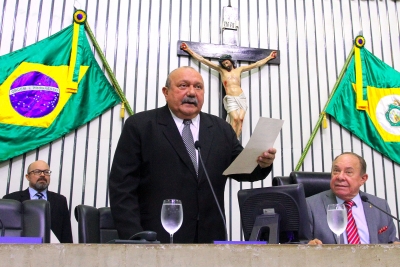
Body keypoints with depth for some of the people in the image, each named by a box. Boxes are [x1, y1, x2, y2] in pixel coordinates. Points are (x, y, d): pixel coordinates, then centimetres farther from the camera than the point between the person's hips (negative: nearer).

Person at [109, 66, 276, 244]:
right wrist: (134, 238, -13)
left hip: (210, 238, 4)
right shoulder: (140, 126, -1)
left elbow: (240, 168, 14)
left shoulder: (221, 130, 10)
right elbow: (122, 185, -5)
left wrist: (261, 164, -8)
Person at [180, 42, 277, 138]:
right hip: (230, 99, -2)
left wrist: (269, 57, 27)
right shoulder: (221, 70, 12)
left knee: (240, 119, -14)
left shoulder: (239, 69, 17)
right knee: (235, 118, -22)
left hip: (241, 97, 3)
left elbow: (256, 64, 24)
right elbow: (203, 60, 9)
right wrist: (189, 50, 7)